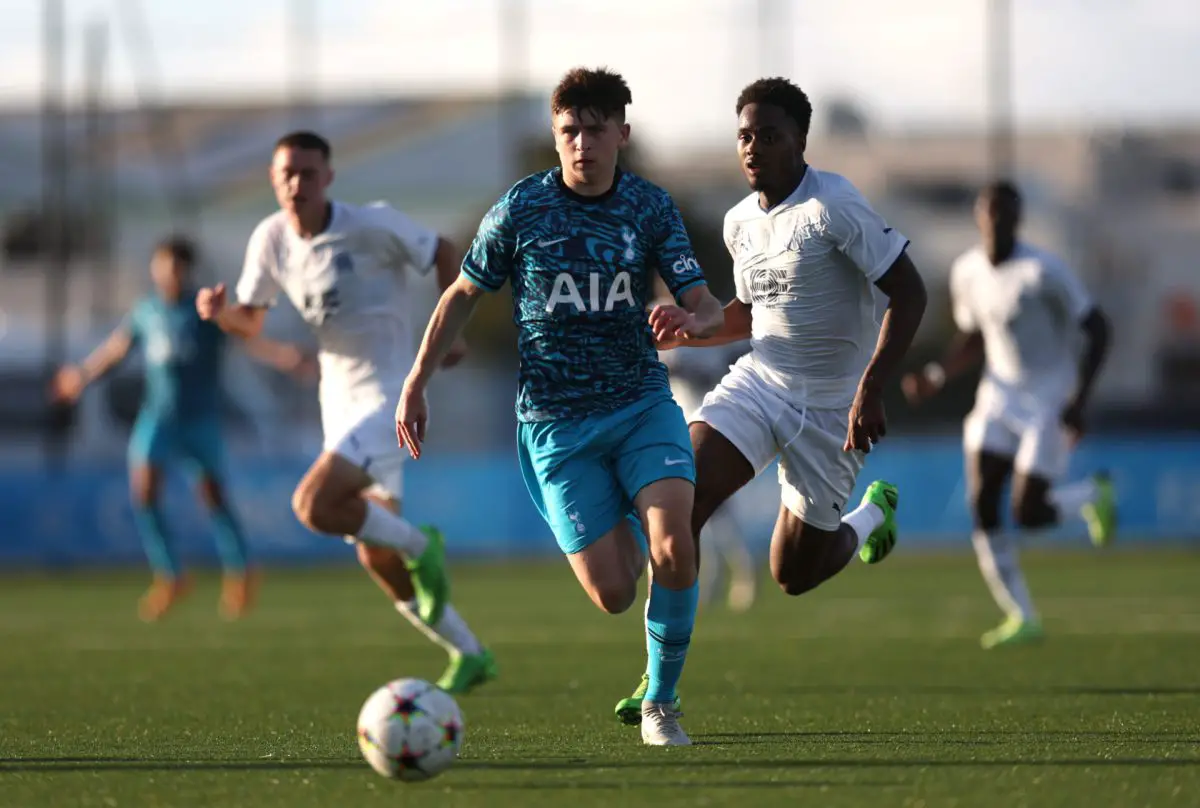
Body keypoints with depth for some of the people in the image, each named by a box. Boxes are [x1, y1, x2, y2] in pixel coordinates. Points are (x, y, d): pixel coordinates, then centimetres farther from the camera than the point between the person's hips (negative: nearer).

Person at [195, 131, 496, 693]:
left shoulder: (372, 225, -16)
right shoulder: (270, 239, 0)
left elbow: (442, 252, 0)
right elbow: (250, 322, 9)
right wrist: (219, 312, -13)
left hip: (388, 394, -7)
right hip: (339, 400, 7)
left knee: (314, 505, -27)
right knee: (378, 560, 11)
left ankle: (419, 546, -3)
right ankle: (469, 656, 26)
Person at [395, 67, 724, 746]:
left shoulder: (651, 208, -1)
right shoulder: (520, 209, -4)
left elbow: (707, 307, -5)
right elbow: (464, 295, 9)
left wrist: (691, 321, -29)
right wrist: (417, 383, 7)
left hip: (642, 403, 1)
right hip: (555, 422, -1)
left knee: (675, 548, -24)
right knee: (613, 595, -7)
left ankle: (661, 702, -3)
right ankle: (626, 537, 34)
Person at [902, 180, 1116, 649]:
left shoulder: (1042, 272, -17)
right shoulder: (967, 272, 3)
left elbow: (1098, 330, -14)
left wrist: (1080, 398, -21)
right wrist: (938, 377, 2)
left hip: (1050, 400, -6)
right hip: (999, 395, 6)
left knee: (1028, 514, -13)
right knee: (982, 505, -9)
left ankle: (1093, 495, 20)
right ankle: (1022, 618, 1)